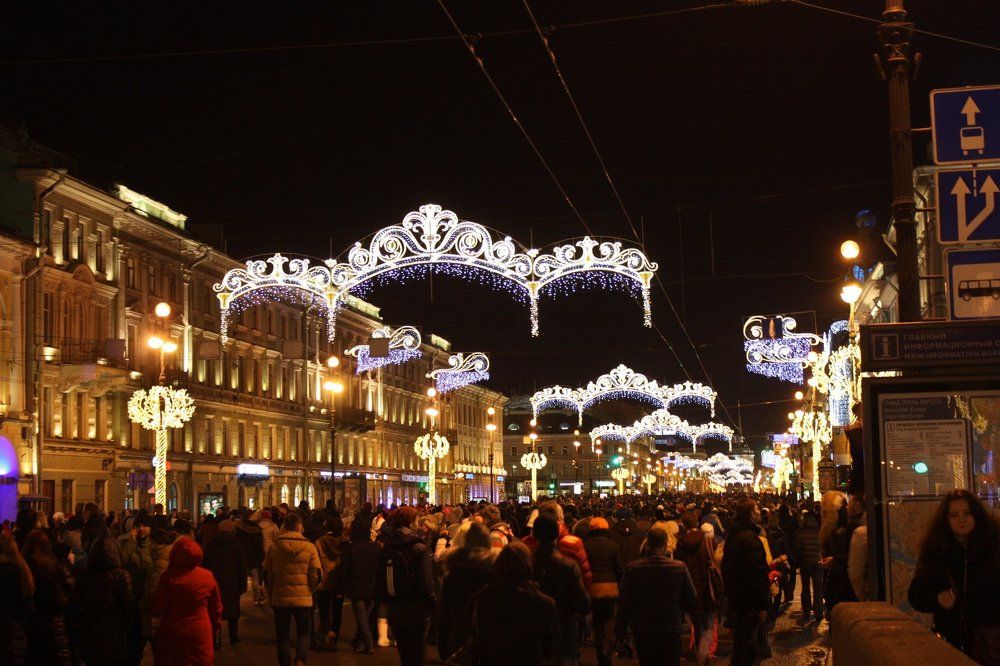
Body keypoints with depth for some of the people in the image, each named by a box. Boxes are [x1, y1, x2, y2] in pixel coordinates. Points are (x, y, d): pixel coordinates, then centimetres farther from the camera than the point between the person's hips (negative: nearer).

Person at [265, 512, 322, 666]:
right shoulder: (310, 547, -7)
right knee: (304, 632, 13)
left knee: (283, 635, 14)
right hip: (303, 598, -1)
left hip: (280, 597, 1)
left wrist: (272, 593, 15)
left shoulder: (274, 547, -4)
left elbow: (267, 574, 3)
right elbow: (316, 575, -6)